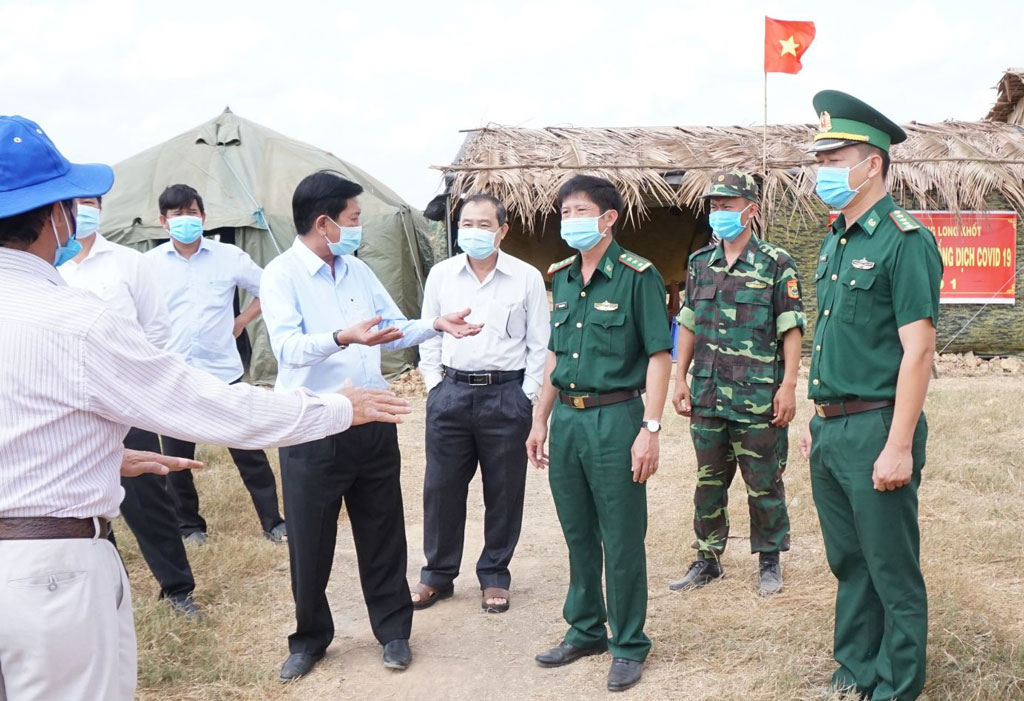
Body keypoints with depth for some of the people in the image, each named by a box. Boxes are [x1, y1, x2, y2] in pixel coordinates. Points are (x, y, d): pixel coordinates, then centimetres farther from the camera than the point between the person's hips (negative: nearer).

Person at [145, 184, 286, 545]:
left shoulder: (229, 256, 0)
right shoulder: (150, 263, 0)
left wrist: (242, 321, 4)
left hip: (222, 371, -1)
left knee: (249, 452, 3)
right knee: (177, 458, 10)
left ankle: (273, 521, 13)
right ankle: (189, 525, 26)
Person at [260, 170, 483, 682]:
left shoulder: (358, 270, 10)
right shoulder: (282, 275, -11)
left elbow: (395, 329, 20)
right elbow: (288, 347, -25)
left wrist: (436, 325, 4)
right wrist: (344, 338, -41)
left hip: (372, 422, 5)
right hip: (313, 431, -5)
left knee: (383, 533, 12)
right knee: (310, 542, 7)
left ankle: (393, 630, 27)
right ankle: (310, 637, 26)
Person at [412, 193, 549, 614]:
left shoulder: (527, 278, -1)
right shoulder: (441, 275, 5)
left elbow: (539, 344, 1)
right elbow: (428, 335, 12)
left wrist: (526, 397, -3)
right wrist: (435, 385, 5)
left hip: (506, 395, -2)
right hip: (450, 393, 2)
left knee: (504, 491, 6)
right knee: (441, 487, 7)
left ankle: (495, 576, 22)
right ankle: (437, 575, 22)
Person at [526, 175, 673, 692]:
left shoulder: (637, 276, -8)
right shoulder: (562, 278, 11)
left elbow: (659, 355, -11)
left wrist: (650, 428, -17)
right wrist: (540, 421, 15)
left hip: (615, 417, -6)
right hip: (567, 418, 6)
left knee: (622, 540, 3)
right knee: (577, 534, 16)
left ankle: (628, 646, 17)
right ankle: (585, 630, 31)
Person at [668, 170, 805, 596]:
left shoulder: (776, 265, -4)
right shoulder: (700, 264, 11)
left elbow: (791, 331, -6)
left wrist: (788, 386, -13)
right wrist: (680, 380, 10)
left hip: (758, 400, -5)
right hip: (707, 397, 5)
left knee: (764, 485, 5)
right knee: (708, 482, 13)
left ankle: (769, 562, 20)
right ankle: (707, 560, 24)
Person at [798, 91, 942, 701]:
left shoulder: (905, 241, -13)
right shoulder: (836, 242, 13)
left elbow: (918, 351, -18)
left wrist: (899, 446, -21)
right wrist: (817, 421, 17)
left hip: (875, 429, -8)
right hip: (831, 431, 9)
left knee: (894, 572, 4)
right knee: (848, 563, 18)